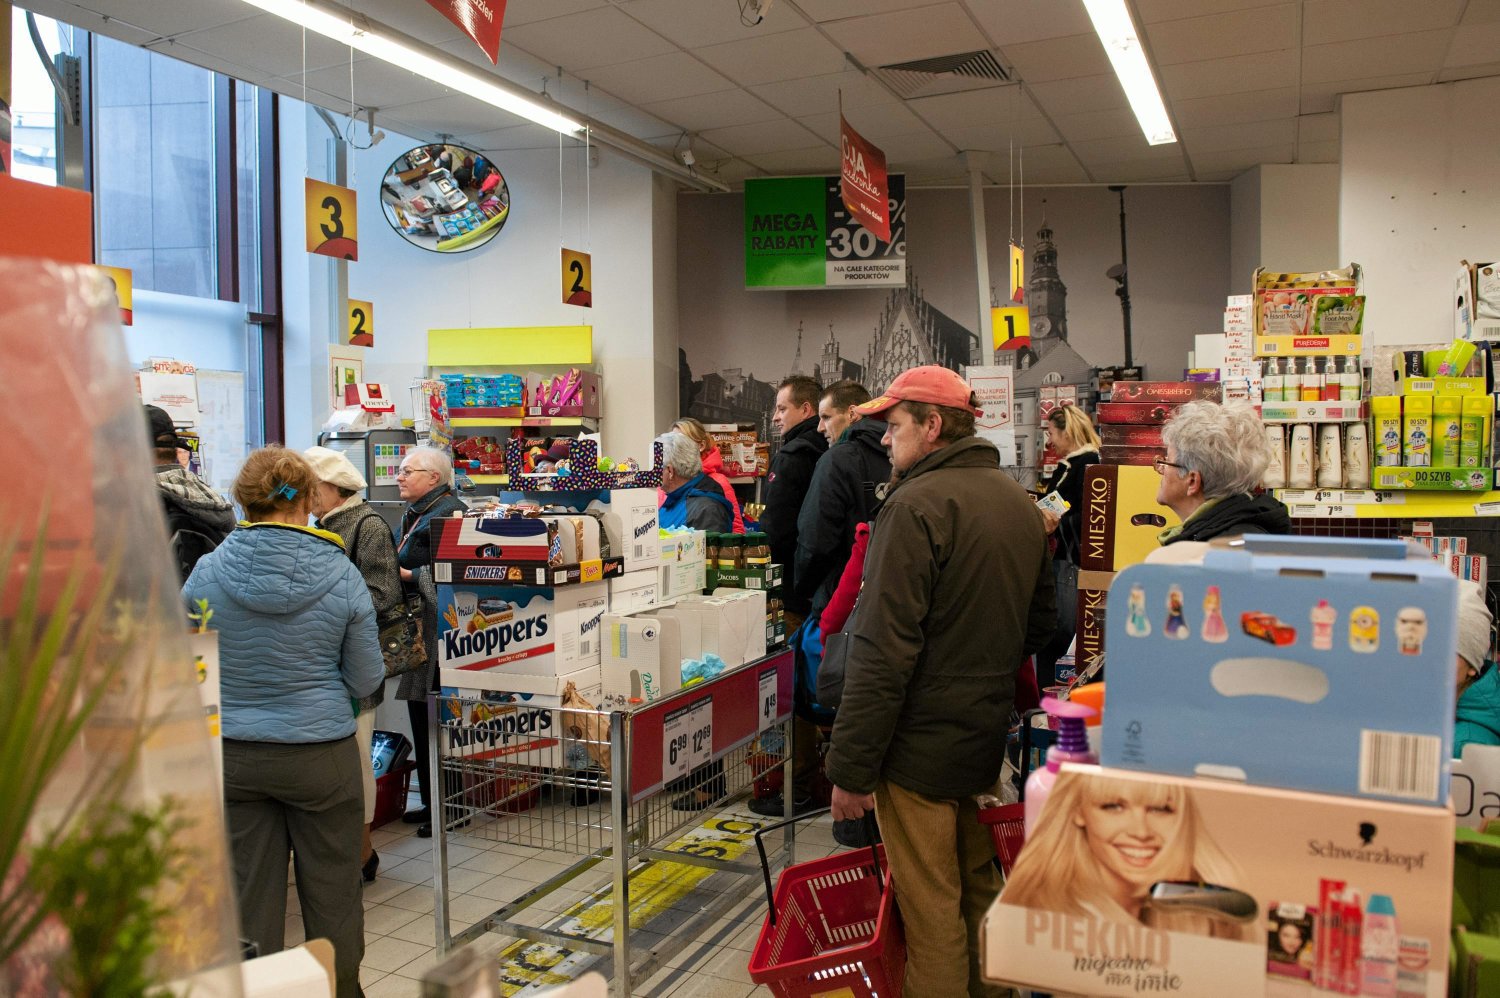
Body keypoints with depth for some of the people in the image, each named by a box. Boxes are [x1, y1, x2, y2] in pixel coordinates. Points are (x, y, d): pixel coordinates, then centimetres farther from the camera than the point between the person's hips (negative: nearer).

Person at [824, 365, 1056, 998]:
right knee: (980, 888, 22)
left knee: (931, 909, 5)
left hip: (922, 745, -8)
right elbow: (1040, 624, 19)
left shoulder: (917, 506, -19)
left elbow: (883, 652, -23)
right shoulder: (1019, 502, 7)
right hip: (989, 735, 8)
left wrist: (851, 768, -18)